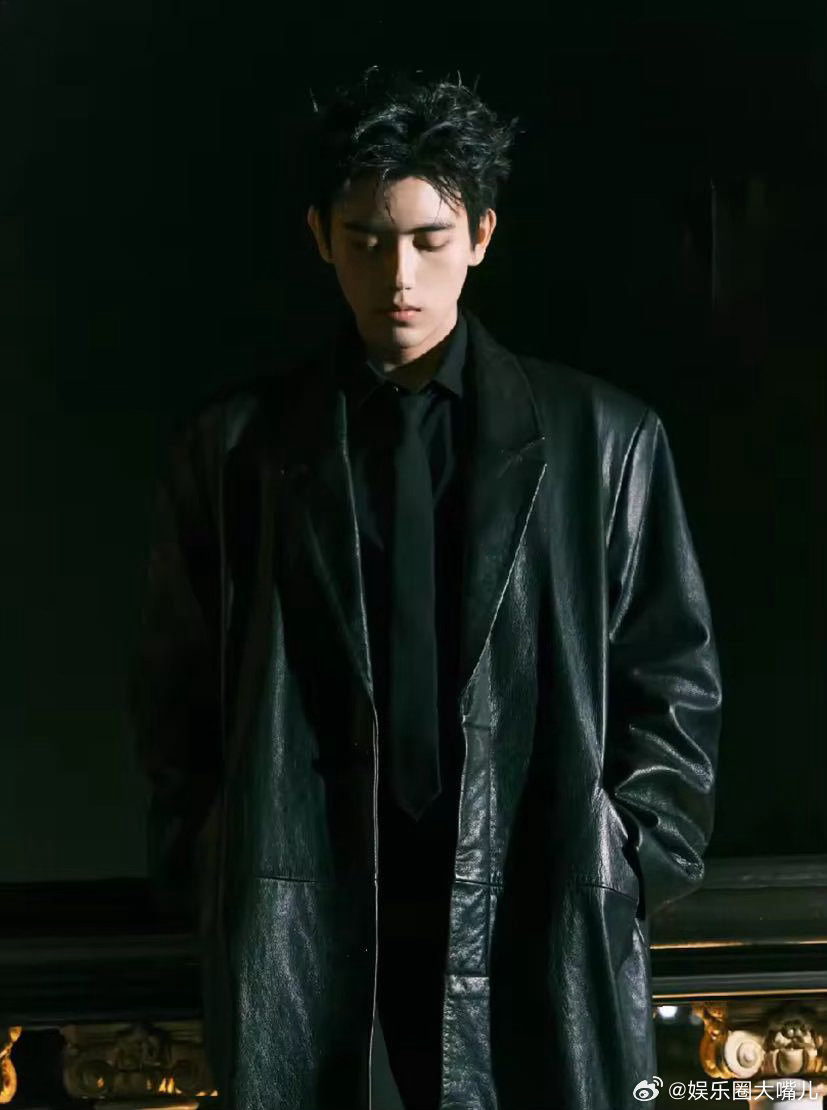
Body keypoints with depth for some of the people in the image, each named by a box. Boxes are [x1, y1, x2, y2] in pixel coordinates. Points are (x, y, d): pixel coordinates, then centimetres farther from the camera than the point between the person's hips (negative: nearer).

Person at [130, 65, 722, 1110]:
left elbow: (672, 677, 7)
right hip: (304, 935, 0)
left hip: (539, 924, 0)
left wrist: (634, 867, 0)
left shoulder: (602, 436, 4)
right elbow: (177, 688, 10)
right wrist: (213, 864, 3)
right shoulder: (231, 446, 5)